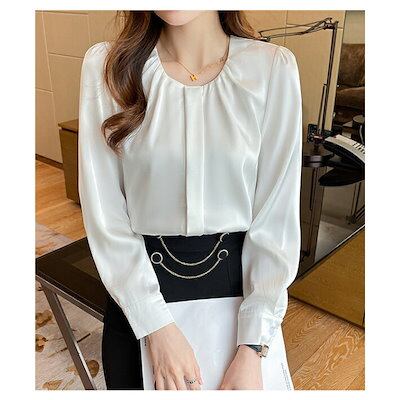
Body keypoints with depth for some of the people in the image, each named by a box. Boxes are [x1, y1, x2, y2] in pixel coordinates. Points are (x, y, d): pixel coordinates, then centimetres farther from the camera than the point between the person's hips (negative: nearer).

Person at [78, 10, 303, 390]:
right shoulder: (107, 64, -11)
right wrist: (158, 327, -15)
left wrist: (252, 347, -13)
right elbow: (103, 210, -10)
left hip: (239, 276, 0)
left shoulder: (273, 67, -12)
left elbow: (277, 214, -11)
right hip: (140, 281, 1)